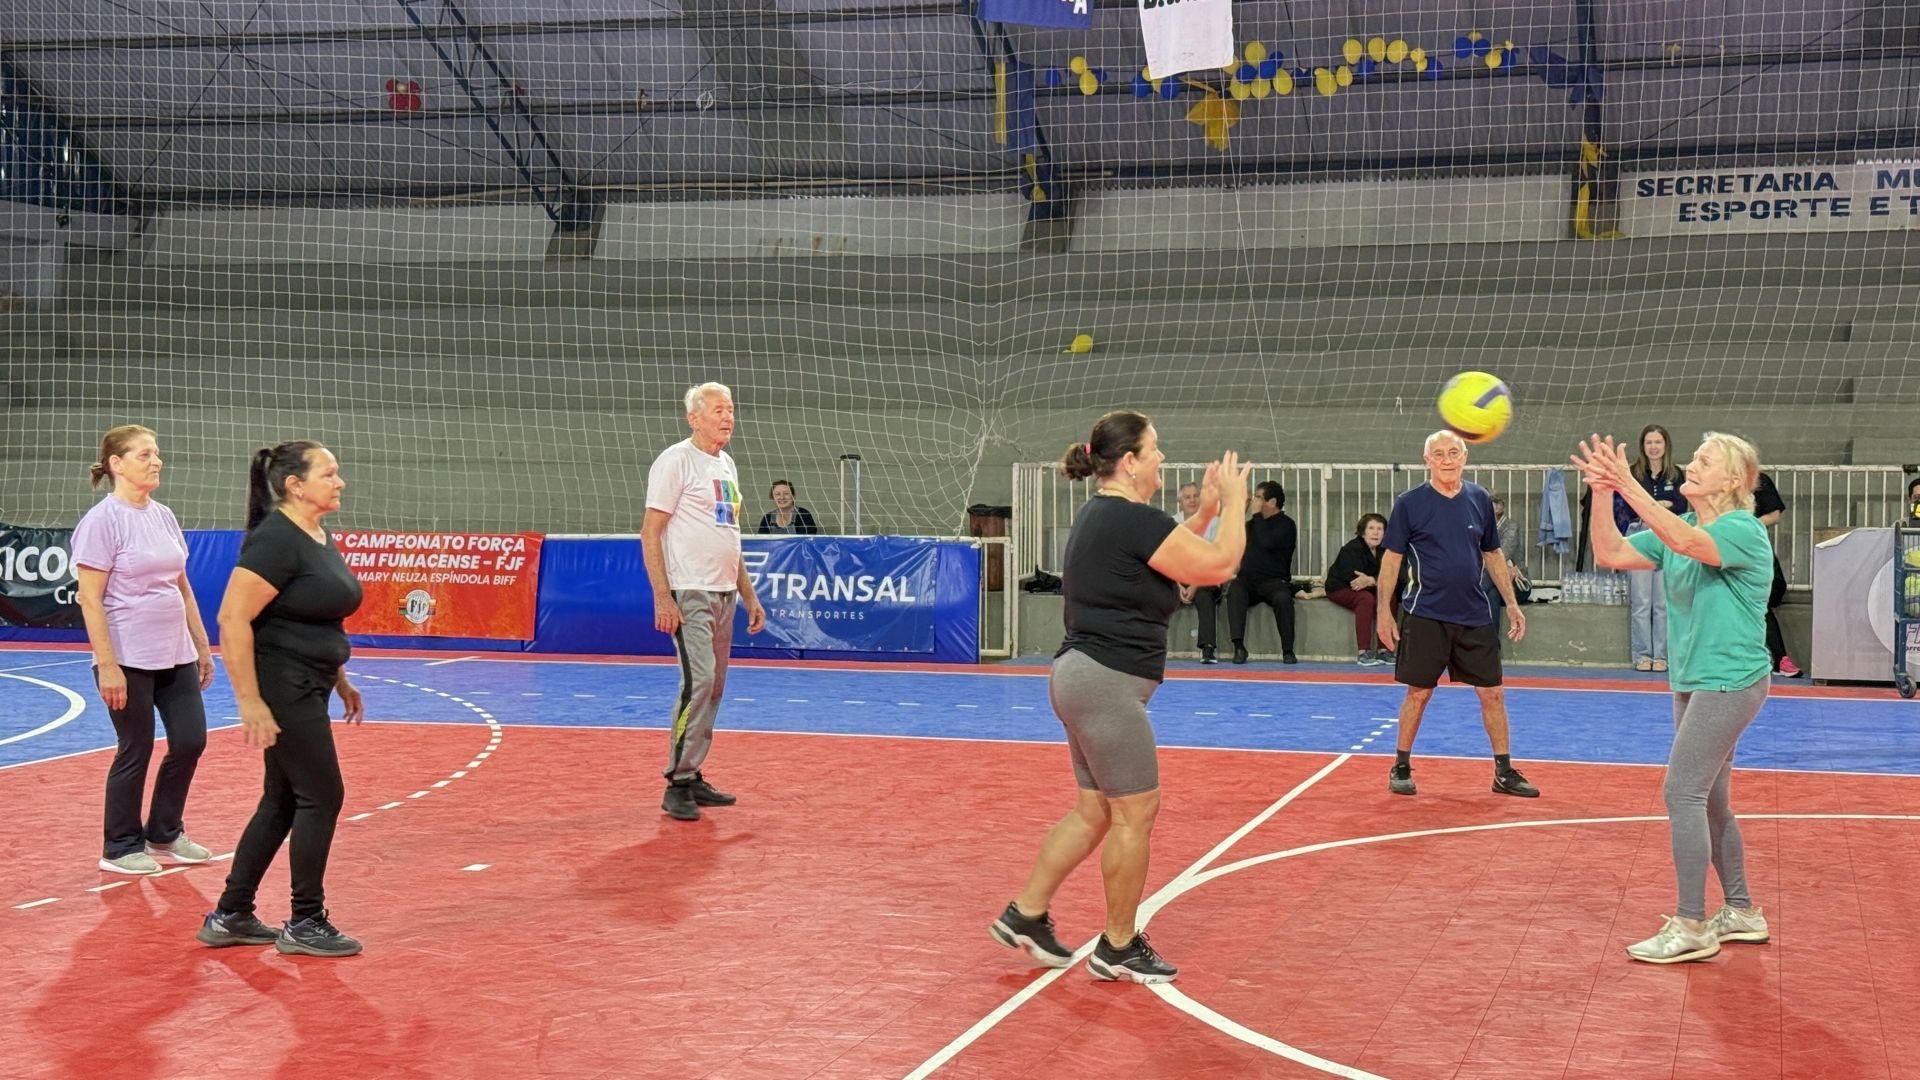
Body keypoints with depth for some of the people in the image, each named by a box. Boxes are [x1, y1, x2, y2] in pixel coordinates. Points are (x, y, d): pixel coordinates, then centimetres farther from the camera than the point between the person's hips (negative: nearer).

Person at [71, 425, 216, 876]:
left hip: (175, 655, 7)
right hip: (129, 661, -7)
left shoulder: (163, 516, 10)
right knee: (136, 752, 1)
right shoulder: (103, 520, -11)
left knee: (190, 741, 7)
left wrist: (202, 646, 16)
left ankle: (164, 835, 25)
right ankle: (121, 849, 17)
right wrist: (107, 665, -19)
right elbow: (89, 599, -15)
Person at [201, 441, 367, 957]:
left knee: (283, 803, 14)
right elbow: (233, 619, -22)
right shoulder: (276, 540, -18)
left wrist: (340, 681, 21)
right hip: (281, 690, -10)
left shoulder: (320, 539, 12)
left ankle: (229, 918, 23)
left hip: (307, 691, 10)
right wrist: (249, 701, -24)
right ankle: (305, 924, 10)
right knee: (321, 797, -2)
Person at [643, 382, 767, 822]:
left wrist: (749, 594, 20)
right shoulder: (677, 460, -8)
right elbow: (650, 533, -12)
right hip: (689, 594, -8)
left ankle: (694, 778, 16)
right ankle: (677, 785, -10)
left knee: (713, 687, 9)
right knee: (698, 680, -16)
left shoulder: (726, 465, 17)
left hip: (724, 595, 9)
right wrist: (662, 597, -19)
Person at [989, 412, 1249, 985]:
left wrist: (1204, 513, 20)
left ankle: (1024, 914, 21)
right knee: (1137, 812, 0)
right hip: (1106, 684, -11)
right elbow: (1217, 566, -12)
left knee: (1095, 811, 16)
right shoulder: (1135, 519, -17)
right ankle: (1119, 947, 10)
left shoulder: (1100, 514, 14)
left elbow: (1169, 554, 27)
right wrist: (1234, 503, 2)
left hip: (1083, 678, 11)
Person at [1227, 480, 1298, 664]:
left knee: (1282, 598, -37)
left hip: (1274, 582, -4)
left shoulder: (1286, 525, -1)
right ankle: (1239, 647, -36)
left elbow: (1267, 542, -18)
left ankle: (1288, 651, -24)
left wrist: (1257, 515, -9)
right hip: (1249, 580, 4)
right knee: (1235, 591, -31)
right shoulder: (1252, 524, 20)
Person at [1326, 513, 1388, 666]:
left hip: (1367, 590, 7)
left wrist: (1370, 581, -32)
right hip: (1339, 589, -7)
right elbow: (1353, 579, -31)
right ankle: (1364, 653, -38)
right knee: (1366, 599, -34)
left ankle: (1382, 650, -13)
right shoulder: (1352, 549, -21)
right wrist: (1375, 580, -30)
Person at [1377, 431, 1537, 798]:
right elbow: (1392, 558, -2)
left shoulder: (1480, 499, 5)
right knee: (1418, 692, 3)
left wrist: (1511, 602, 11)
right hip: (1426, 616, -3)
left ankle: (1504, 772, 15)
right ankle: (1401, 768, 17)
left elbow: (1493, 554, 14)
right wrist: (1384, 610, -6)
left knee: (1493, 693, 4)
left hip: (1475, 616, 3)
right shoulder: (1409, 503, -5)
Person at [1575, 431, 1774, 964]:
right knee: (1710, 801, 15)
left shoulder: (1744, 530, -15)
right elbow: (1611, 554, 1)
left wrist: (1629, 486, -39)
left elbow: (1687, 542, -35)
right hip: (1693, 681, 9)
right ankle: (1741, 913, 27)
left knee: (1682, 793, -12)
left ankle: (1691, 927, -7)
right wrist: (1602, 491, -12)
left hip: (1731, 681, -9)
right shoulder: (1678, 527, 9)